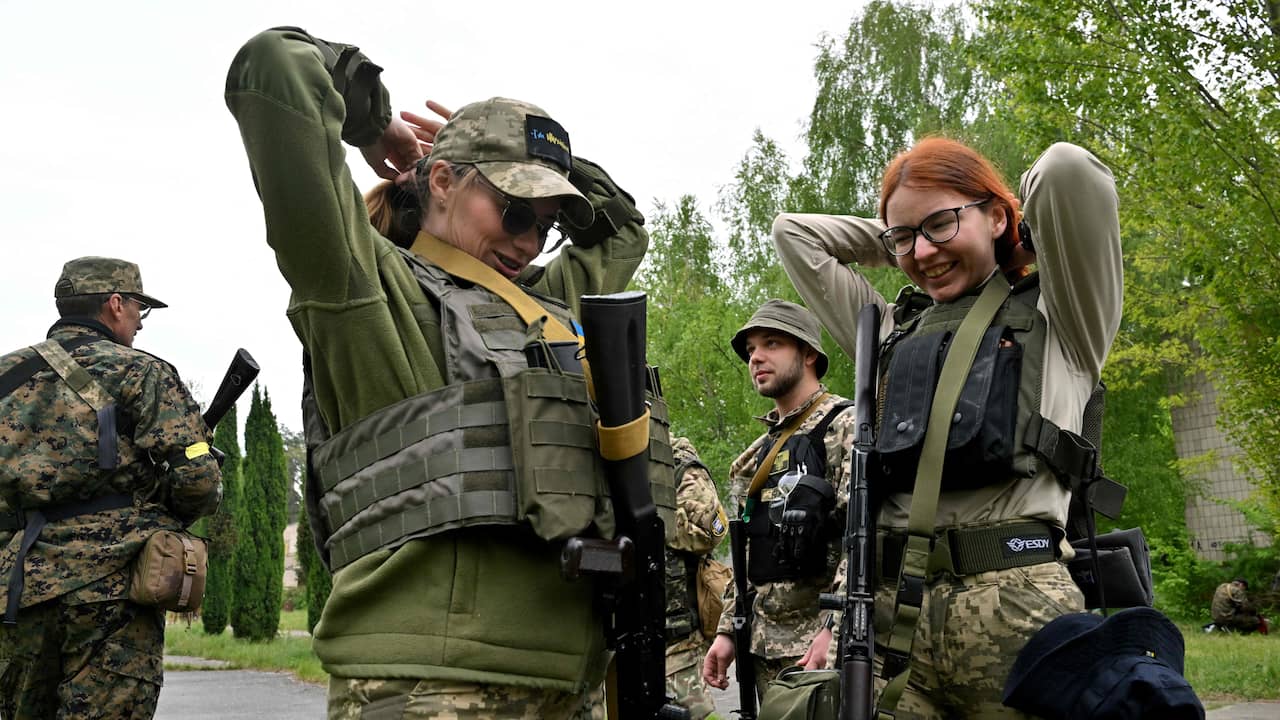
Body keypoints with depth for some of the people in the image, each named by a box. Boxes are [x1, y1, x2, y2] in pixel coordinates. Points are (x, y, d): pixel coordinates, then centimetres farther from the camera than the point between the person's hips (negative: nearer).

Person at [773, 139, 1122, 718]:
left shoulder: (1056, 318, 10)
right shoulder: (892, 329, 23)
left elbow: (1068, 171, -5)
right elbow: (793, 232, 29)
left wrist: (1027, 236, 14)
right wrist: (895, 242, 26)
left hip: (1016, 605, -3)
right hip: (891, 610, 4)